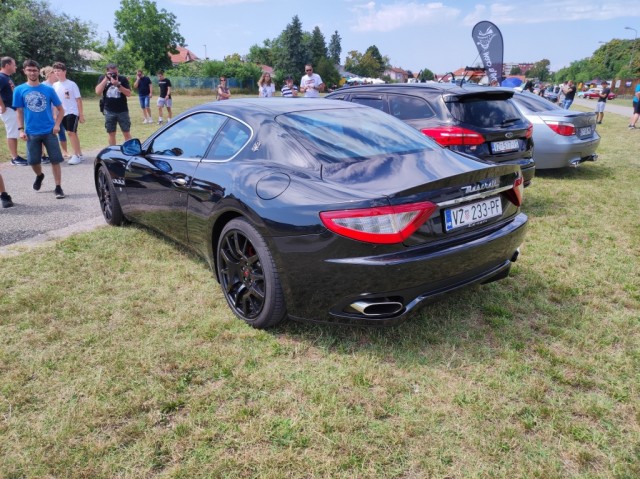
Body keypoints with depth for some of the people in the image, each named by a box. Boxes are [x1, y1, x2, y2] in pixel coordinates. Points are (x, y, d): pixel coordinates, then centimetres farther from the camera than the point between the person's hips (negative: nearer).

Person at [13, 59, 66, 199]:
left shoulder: (48, 89, 0)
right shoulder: (19, 90, 1)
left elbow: (60, 109, 6)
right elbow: (19, 111, 4)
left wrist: (57, 124, -6)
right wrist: (21, 129, -5)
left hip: (49, 131, -1)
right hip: (31, 133, 1)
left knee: (55, 160, -2)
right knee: (33, 160, 9)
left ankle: (58, 187, 7)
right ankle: (39, 176, 40)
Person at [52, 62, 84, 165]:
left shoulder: (72, 84, -5)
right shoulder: (55, 85, 8)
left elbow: (78, 100, -4)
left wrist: (81, 114, -7)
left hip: (72, 112, -5)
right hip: (62, 113, 5)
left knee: (71, 133, -12)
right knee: (73, 133, 9)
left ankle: (76, 155, -7)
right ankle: (79, 154, 15)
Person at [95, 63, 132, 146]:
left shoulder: (123, 79, -1)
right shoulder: (102, 78, 3)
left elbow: (129, 94, -8)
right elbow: (98, 92, -10)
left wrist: (118, 85, -21)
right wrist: (106, 79, -14)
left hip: (122, 111, -1)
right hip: (109, 111, 1)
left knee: (126, 133, 1)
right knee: (111, 134, 6)